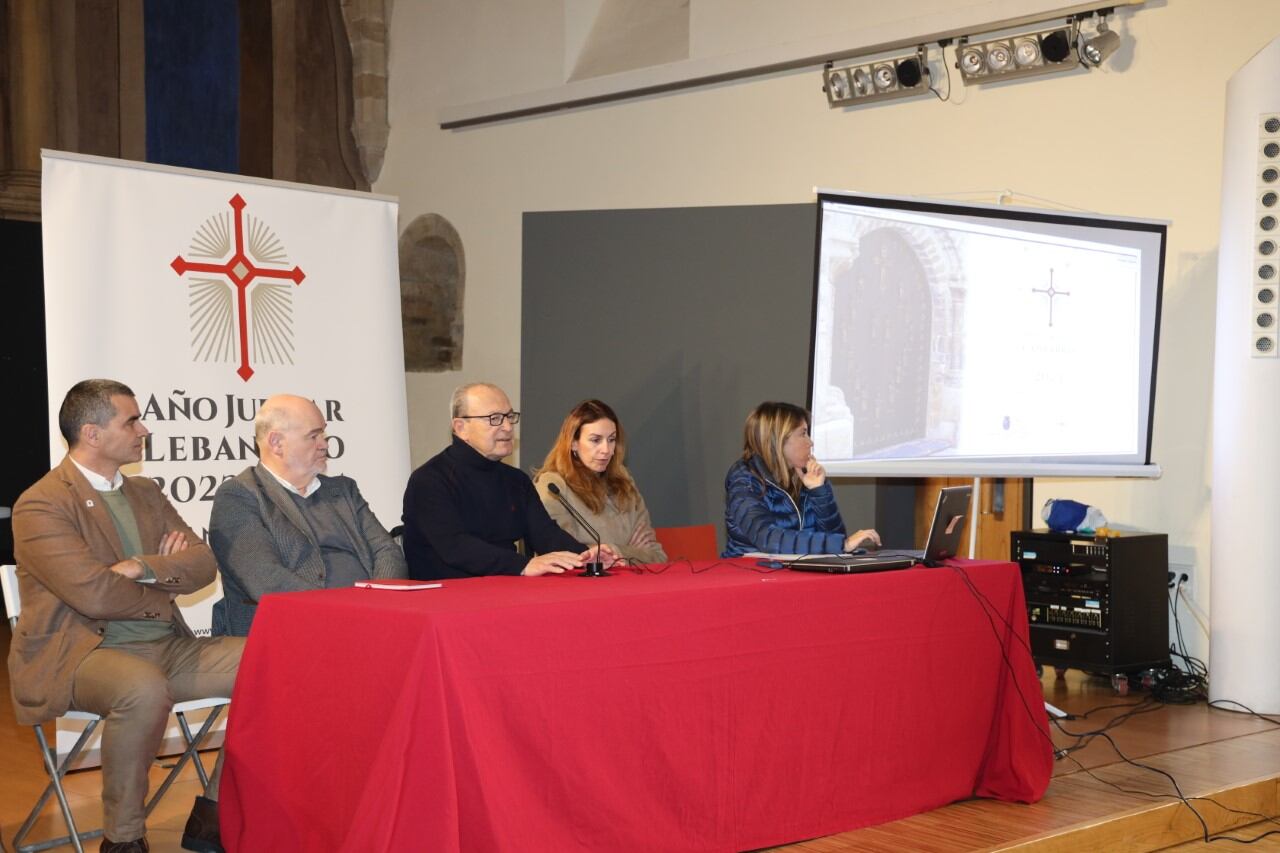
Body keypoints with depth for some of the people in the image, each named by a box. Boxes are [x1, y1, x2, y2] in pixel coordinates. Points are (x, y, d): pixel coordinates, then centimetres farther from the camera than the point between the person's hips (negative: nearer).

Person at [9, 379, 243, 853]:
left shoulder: (146, 493, 16)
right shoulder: (40, 506, -8)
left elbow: (203, 565, 6)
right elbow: (93, 593, -19)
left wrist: (144, 568, -13)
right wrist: (166, 592, -3)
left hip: (164, 648, 7)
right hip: (80, 653, -7)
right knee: (145, 689, -39)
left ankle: (213, 815, -2)